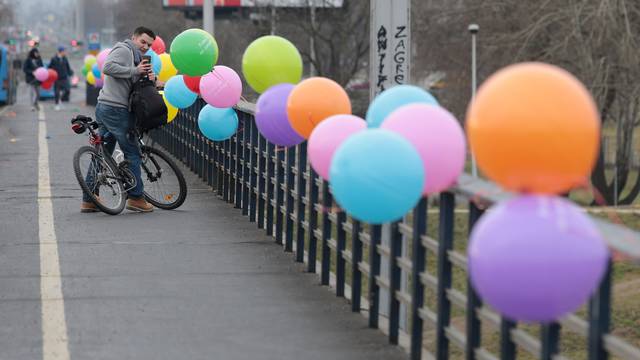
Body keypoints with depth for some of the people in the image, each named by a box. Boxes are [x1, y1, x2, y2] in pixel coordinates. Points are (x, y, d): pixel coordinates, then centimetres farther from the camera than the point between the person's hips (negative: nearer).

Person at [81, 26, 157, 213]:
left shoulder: (135, 57, 26)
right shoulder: (123, 50, -7)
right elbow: (108, 67, -24)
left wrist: (149, 76, -2)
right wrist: (135, 71, -20)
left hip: (104, 109, 11)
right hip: (115, 109, -11)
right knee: (132, 152, -3)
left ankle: (89, 200, 11)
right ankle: (136, 197, 1)